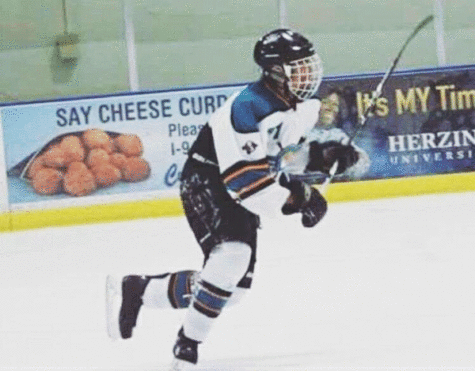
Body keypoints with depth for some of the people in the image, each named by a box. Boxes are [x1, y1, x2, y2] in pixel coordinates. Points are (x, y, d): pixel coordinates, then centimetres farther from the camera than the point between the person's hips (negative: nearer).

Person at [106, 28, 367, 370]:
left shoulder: (304, 105, -1)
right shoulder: (251, 108, -29)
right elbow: (245, 178, -33)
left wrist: (325, 155, -4)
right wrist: (297, 199, -30)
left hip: (243, 191, 9)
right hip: (207, 183, -9)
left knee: (235, 284, 7)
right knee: (232, 256, -29)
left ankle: (139, 290, 25)